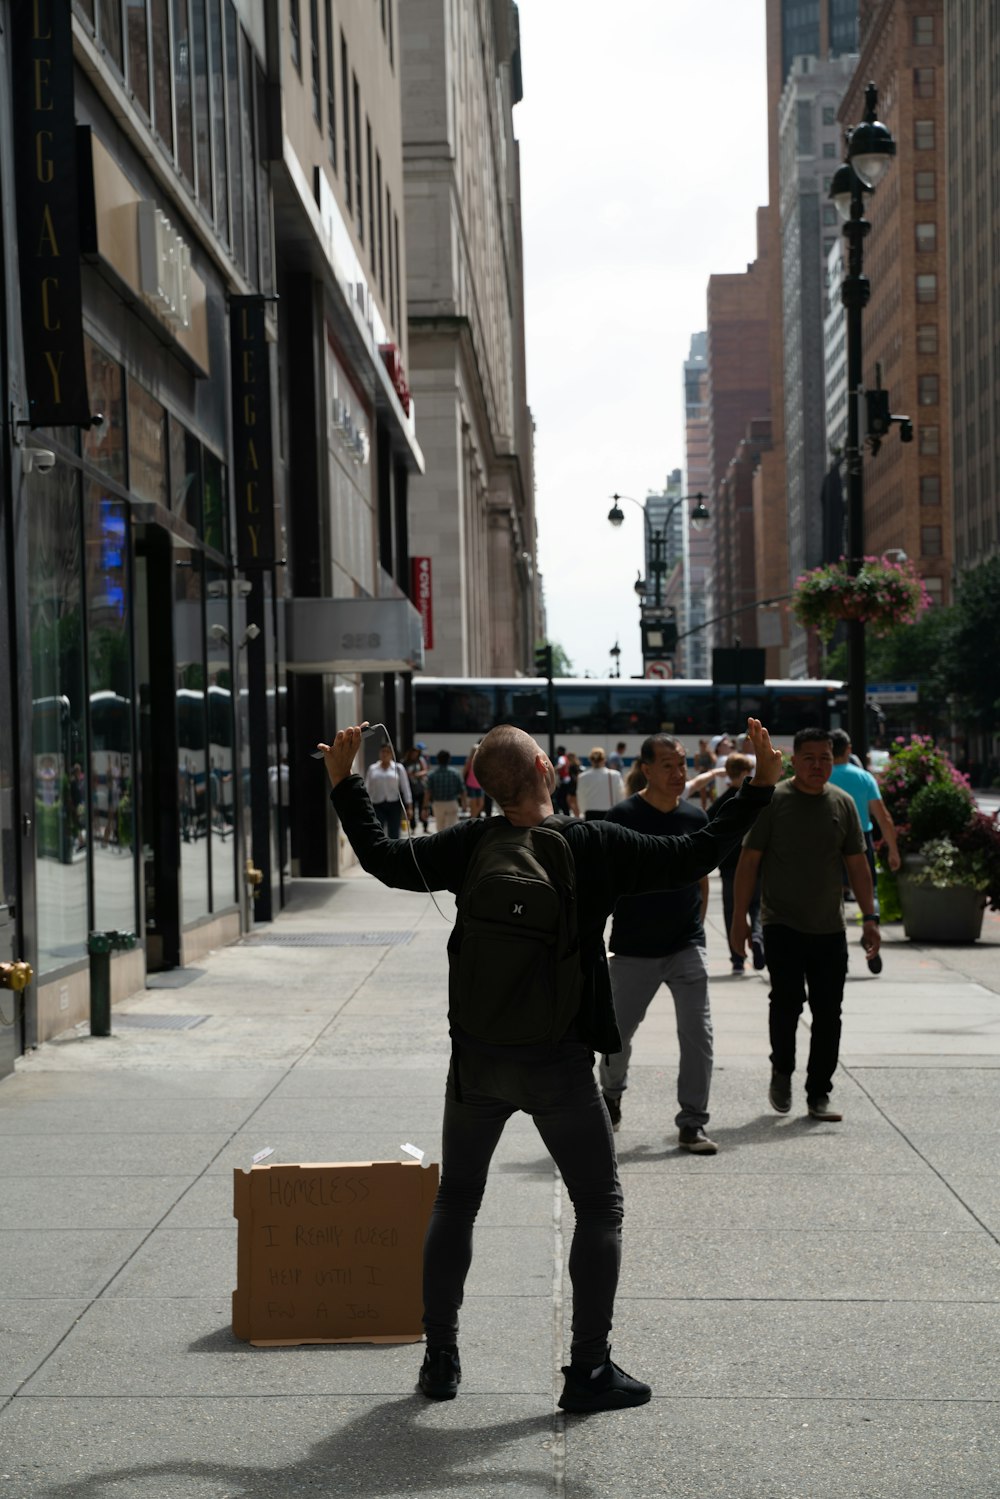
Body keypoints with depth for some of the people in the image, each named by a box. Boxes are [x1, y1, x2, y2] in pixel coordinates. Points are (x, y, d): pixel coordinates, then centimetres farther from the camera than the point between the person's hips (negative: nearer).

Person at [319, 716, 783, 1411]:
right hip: (559, 1060, -3)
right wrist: (760, 788, -1)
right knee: (600, 1205, 10)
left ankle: (441, 1360, 20)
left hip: (477, 1055, 3)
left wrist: (344, 783, 19)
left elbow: (384, 858, 8)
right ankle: (589, 1369, 8)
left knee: (456, 1202, 17)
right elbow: (693, 856, -8)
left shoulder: (469, 847, -4)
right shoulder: (596, 846, -11)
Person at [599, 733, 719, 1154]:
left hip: (686, 946, 2)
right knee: (618, 1032, 11)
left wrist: (696, 925, 9)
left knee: (698, 1034, -7)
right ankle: (611, 1093, 41)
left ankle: (692, 1125, 2)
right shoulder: (624, 816, -9)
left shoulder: (695, 816, 2)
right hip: (633, 949, -2)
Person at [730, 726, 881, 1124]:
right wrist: (739, 918, -6)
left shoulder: (843, 803, 6)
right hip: (782, 924, -4)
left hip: (829, 928, 4)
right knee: (787, 998, -15)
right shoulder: (773, 801, -5)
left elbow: (857, 864, 11)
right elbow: (748, 861, -3)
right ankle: (781, 1070, 10)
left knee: (828, 1011, 3)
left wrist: (869, 917, 4)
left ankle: (819, 1094, 13)